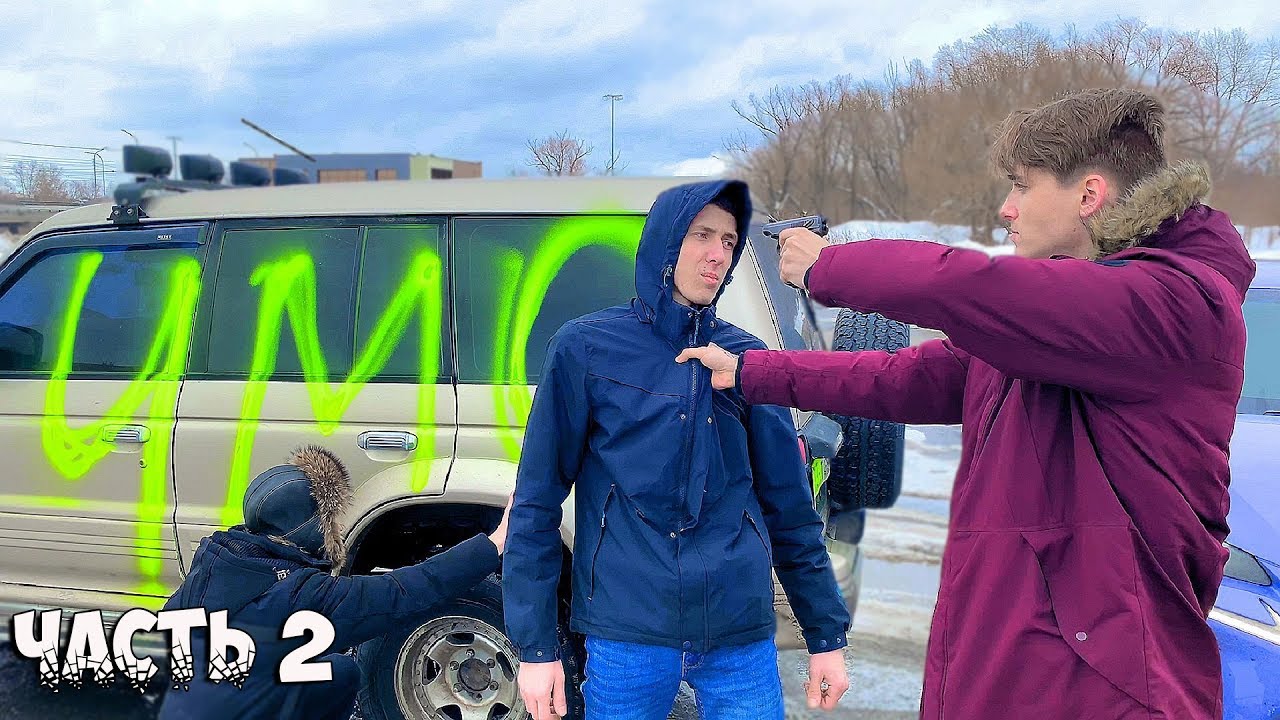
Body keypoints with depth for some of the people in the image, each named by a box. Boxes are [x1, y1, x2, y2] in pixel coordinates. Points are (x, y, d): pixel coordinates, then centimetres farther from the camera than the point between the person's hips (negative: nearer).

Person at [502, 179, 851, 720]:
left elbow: (789, 507, 9)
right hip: (627, 637, -2)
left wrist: (826, 634, 8)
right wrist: (534, 645, -4)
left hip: (742, 638, 2)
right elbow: (536, 501, -2)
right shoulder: (585, 348, -2)